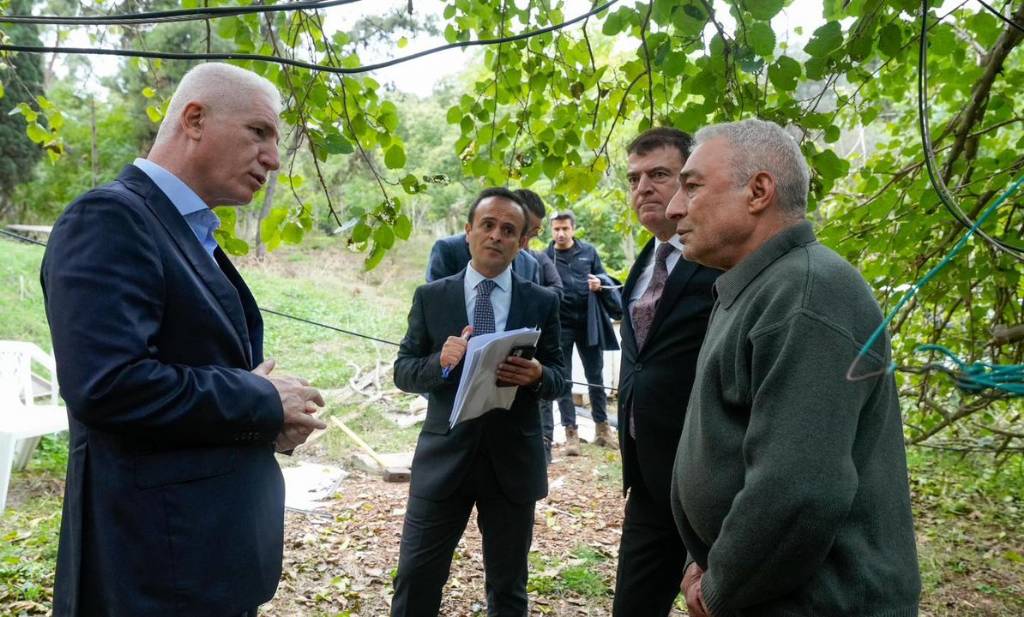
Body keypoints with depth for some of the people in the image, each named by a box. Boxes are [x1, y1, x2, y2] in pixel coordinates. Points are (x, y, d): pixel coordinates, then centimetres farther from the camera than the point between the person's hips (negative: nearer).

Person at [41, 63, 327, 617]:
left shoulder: (194, 233, 13)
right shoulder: (110, 219, -16)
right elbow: (106, 384, -28)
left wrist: (272, 418, -2)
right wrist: (264, 402, -17)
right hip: (160, 560, -9)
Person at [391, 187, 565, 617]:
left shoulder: (542, 302, 2)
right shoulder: (430, 297, 2)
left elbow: (558, 378, 2)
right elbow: (403, 371, 1)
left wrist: (537, 376, -21)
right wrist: (441, 362, -20)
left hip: (513, 461, 1)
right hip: (444, 457, 0)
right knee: (414, 582, 5)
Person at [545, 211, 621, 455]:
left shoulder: (588, 251, 3)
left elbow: (604, 277, 11)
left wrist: (599, 282, -9)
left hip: (588, 323, 2)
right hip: (559, 325, -1)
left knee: (596, 377, 10)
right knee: (563, 380, 4)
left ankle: (602, 428, 23)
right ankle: (571, 433, 13)